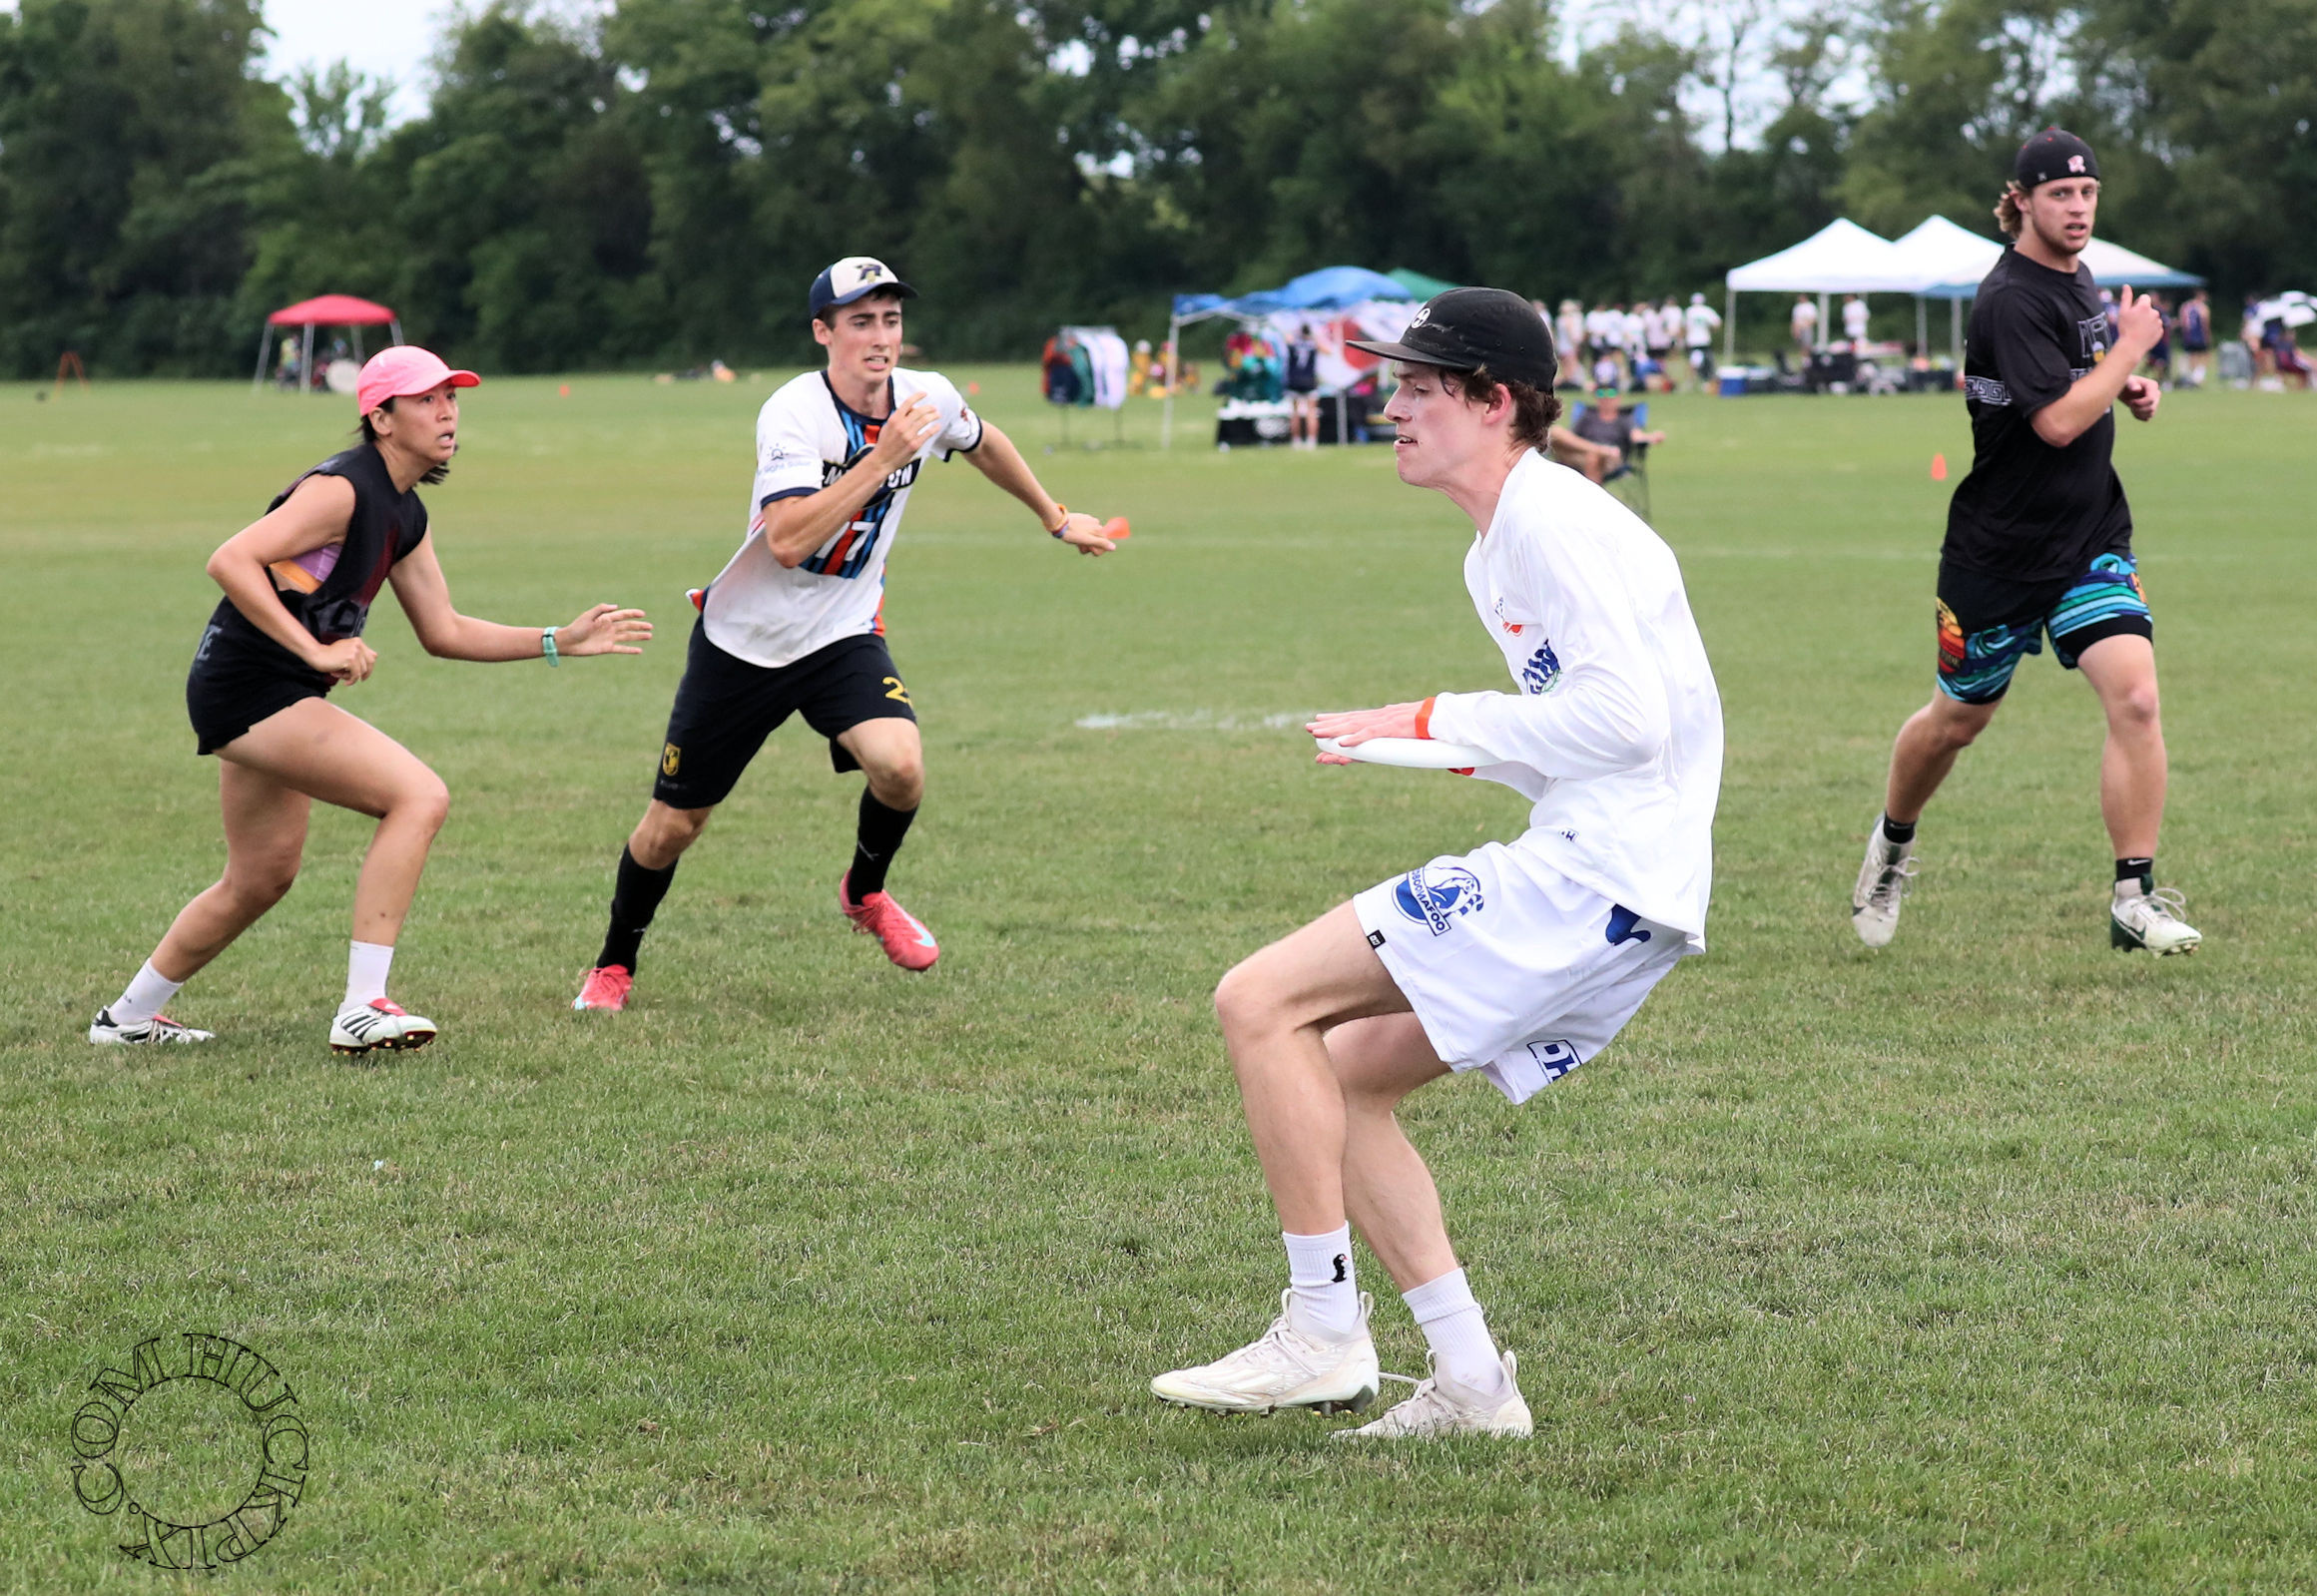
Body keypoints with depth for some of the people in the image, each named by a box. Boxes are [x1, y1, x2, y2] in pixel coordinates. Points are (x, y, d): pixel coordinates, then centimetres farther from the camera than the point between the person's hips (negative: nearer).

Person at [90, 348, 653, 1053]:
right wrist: (318, 651, -29)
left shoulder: (405, 516, 12)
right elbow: (229, 560, -26)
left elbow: (443, 632, 18)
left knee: (261, 877, 22)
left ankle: (128, 1016, 37)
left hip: (267, 701, 10)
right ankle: (362, 1008, -21)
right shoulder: (342, 489, -18)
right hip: (249, 686, -10)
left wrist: (560, 642, 13)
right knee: (419, 796, -19)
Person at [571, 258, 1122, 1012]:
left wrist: (1056, 516, 29)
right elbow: (787, 541, -36)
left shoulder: (927, 397, -8)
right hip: (745, 639, -3)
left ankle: (865, 893, 7)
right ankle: (614, 965, 30)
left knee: (900, 765, -25)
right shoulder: (793, 413, -24)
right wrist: (884, 458, -37)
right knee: (673, 825, 4)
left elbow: (982, 442, 18)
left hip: (843, 635, 3)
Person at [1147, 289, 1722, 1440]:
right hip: (1596, 880, 11)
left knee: (1260, 1002, -12)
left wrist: (1438, 725, -12)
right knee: (1341, 1077, 14)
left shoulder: (1553, 524, -12)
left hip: (1594, 872, -11)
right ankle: (1470, 1380, 11)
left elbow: (1625, 716, -21)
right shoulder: (1495, 551, 20)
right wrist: (1461, 745, 8)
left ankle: (1323, 1333, -9)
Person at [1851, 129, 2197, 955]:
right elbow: (2058, 421, -27)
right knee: (1958, 718, 12)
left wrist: (2127, 390, 8)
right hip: (2001, 547, -6)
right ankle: (1892, 845, 41)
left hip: (2091, 535, 6)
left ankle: (2135, 899, -10)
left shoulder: (2079, 281, 8)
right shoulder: (2012, 298, -19)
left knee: (2135, 695, -14)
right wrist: (2131, 345, -16)